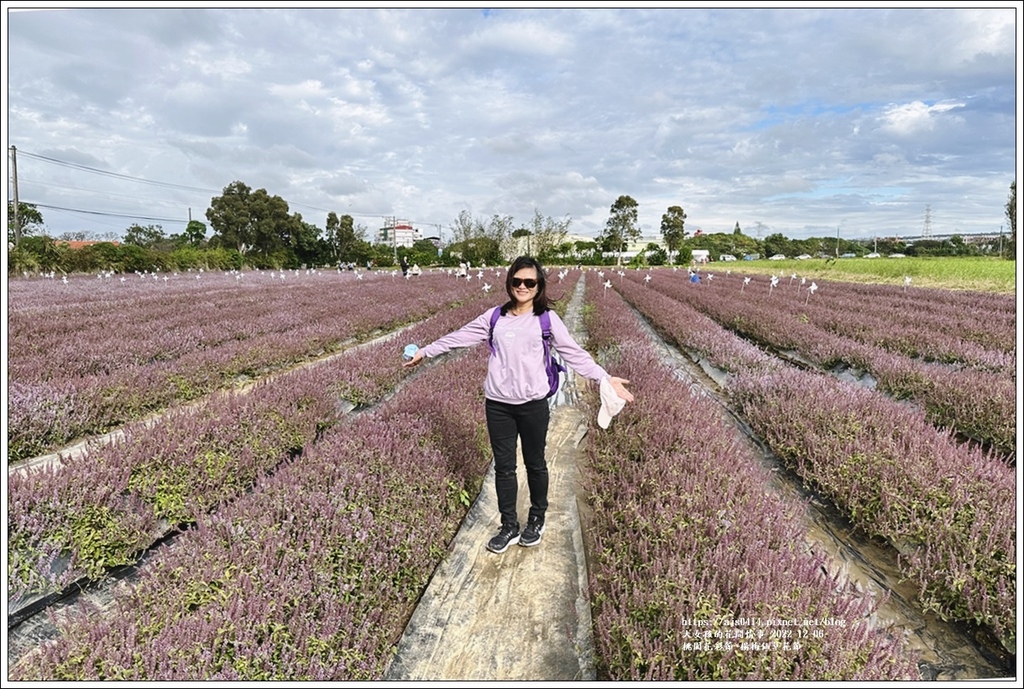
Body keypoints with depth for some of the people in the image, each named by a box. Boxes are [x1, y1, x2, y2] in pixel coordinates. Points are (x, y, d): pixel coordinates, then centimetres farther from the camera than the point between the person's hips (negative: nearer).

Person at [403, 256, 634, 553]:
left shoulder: (547, 319, -2)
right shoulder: (494, 317, 5)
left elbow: (575, 353, -4)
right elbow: (458, 337, 12)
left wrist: (606, 379, -12)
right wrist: (425, 351, 15)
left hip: (533, 405, -2)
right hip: (497, 405, 2)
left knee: (534, 464, 14)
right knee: (503, 466, 11)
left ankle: (537, 520, 37)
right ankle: (509, 527, 27)